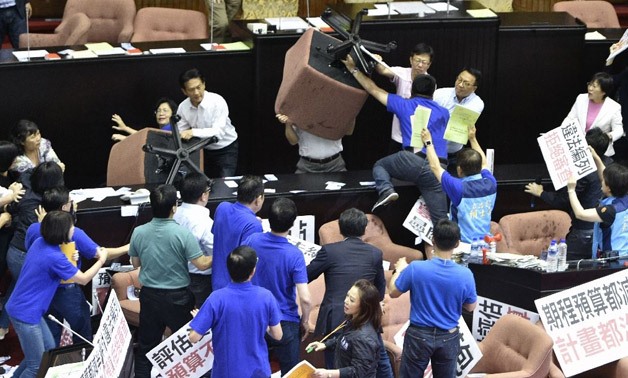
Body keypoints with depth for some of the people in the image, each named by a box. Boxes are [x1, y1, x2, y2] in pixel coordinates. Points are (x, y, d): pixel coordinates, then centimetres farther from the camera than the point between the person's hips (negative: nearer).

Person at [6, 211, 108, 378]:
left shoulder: (40, 243, 1)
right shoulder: (54, 257, -25)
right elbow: (83, 279, -10)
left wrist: (68, 261, 9)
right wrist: (101, 260, 3)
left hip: (22, 307, 9)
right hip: (25, 314, -9)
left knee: (49, 350, 21)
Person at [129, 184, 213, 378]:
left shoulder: (138, 232, -8)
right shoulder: (182, 233, -20)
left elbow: (135, 263, 7)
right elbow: (202, 264, -15)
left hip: (149, 296, 3)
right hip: (177, 297, -3)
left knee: (146, 345, 13)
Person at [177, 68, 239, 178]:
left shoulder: (217, 101, -24)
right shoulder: (183, 107, -9)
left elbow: (218, 132, -31)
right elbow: (180, 133, -3)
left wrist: (193, 132, -41)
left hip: (226, 149, -5)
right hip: (204, 150, 5)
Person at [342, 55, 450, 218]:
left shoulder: (404, 105, 15)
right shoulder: (444, 112, 23)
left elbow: (374, 90, 21)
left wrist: (353, 69, 31)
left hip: (413, 161, -3)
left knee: (380, 165, 26)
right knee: (440, 218, 7)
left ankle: (386, 191, -3)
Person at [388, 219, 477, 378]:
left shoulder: (415, 268, -19)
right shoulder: (465, 274, -15)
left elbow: (393, 292, -2)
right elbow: (471, 306, 2)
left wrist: (399, 270, 15)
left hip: (419, 335, -1)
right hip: (448, 337, 1)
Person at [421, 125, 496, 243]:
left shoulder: (459, 188, -19)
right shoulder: (490, 184, -4)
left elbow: (435, 167, -4)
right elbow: (483, 163, 20)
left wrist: (428, 142, 8)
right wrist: (473, 139, 29)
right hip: (486, 242, 5)